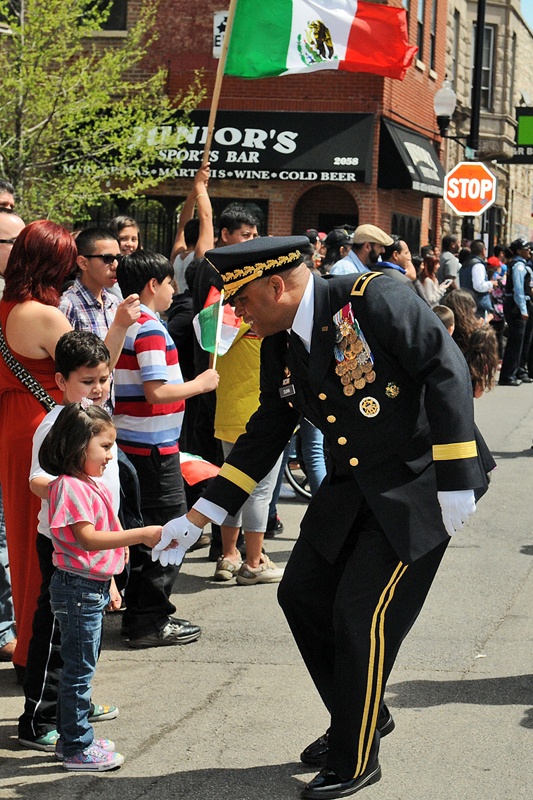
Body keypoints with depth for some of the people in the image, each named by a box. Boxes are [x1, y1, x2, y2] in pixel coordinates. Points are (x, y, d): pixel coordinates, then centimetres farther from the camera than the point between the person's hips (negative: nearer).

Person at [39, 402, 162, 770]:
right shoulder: (70, 487, -20)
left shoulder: (93, 485, 12)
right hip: (77, 588, -10)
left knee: (79, 667, 18)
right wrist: (141, 535, -31)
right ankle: (77, 749, 6)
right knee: (79, 668, -2)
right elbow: (87, 538, -29)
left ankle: (73, 738, 28)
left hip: (94, 587, 10)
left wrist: (109, 582, 23)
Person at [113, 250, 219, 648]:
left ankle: (139, 614, 23)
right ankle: (151, 622, 2)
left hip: (132, 443, 10)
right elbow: (157, 392, -24)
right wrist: (200, 384, -11)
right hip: (154, 447, -10)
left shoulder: (127, 324, 12)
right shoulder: (149, 330, -17)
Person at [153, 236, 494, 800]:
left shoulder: (372, 298, -20)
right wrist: (195, 519, 8)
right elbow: (264, 437, 11)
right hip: (352, 488, 8)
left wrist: (455, 480, -23)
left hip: (421, 482, -8)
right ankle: (360, 717, 31)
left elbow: (446, 368, -22)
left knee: (363, 614, -8)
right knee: (302, 594, 9)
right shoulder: (278, 350, 3)